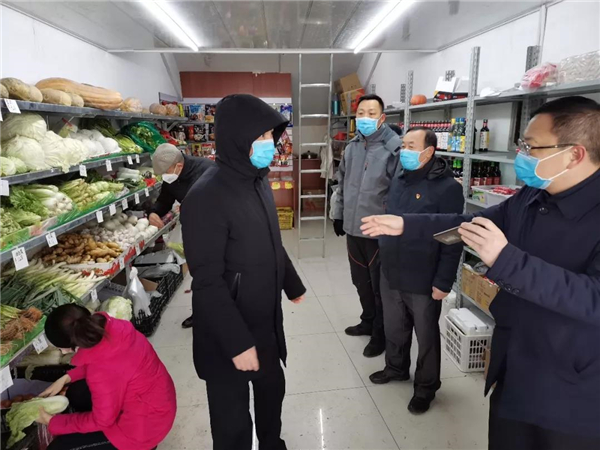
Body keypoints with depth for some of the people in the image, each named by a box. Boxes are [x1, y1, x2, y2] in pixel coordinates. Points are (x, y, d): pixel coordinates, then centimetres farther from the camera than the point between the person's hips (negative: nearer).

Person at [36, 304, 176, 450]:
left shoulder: (104, 371, -36)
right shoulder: (109, 327, -15)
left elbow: (102, 420, -16)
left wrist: (52, 422, -5)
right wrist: (66, 378, 6)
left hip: (144, 422, -8)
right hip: (150, 395, 8)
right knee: (75, 393, 15)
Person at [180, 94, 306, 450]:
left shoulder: (259, 182, 2)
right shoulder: (207, 197, -23)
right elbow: (207, 282, -23)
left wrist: (293, 285, 23)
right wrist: (237, 343, -21)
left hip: (266, 322, 8)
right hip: (228, 333, -7)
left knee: (273, 388, 25)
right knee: (233, 418, 12)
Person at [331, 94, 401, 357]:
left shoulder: (394, 147, -15)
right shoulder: (352, 146, 8)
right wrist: (338, 214, 17)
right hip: (353, 227, 7)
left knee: (380, 285, 8)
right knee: (360, 280, 21)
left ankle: (381, 333, 27)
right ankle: (368, 321, 42)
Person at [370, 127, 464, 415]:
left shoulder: (447, 187, -16)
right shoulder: (398, 180, 7)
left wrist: (443, 281, -17)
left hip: (423, 281, -6)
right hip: (391, 275, 7)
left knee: (426, 336, 13)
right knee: (393, 328, 22)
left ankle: (426, 386, 33)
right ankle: (396, 367, 46)